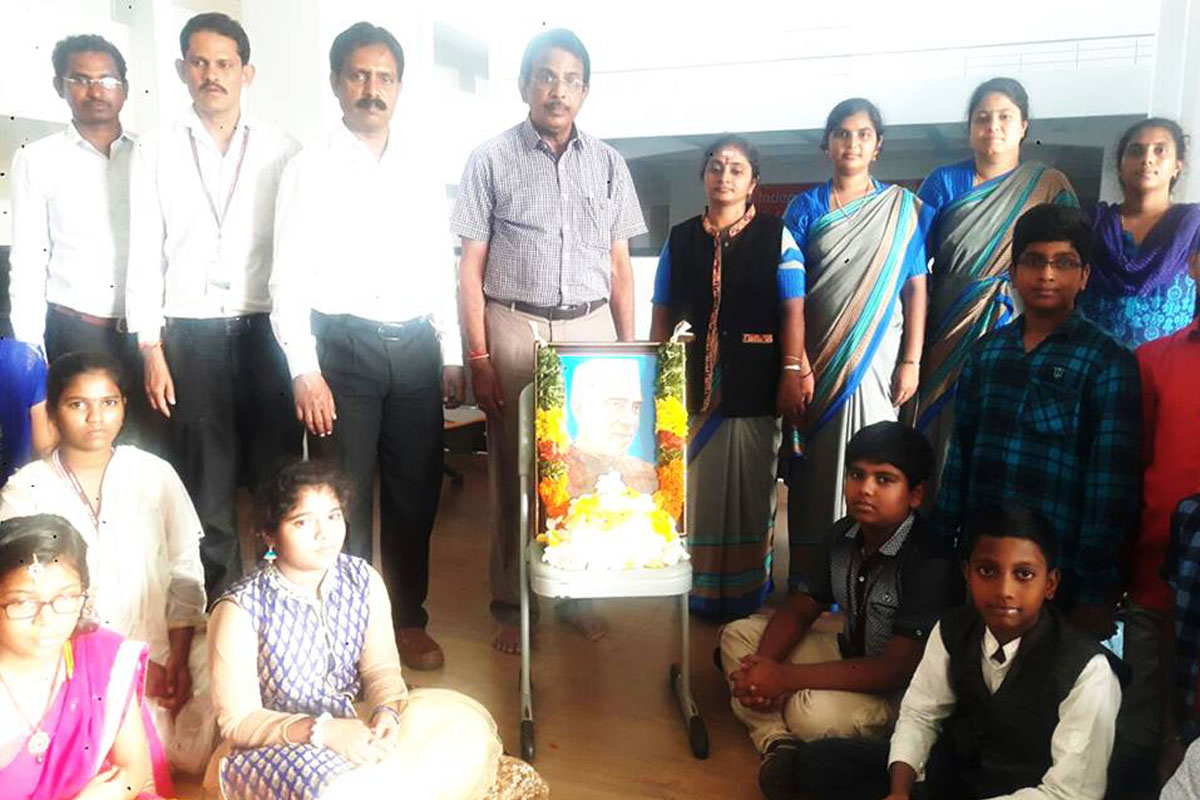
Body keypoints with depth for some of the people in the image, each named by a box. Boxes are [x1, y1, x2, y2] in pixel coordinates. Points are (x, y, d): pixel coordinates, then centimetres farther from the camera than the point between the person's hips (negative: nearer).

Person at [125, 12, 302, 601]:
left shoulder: (282, 151, 5)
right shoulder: (154, 153, 7)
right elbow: (144, 255, 6)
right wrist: (151, 350, -1)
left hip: (267, 327, 0)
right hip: (189, 331, 1)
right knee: (206, 478, 7)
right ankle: (216, 592, 23)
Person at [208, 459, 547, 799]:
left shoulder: (364, 582, -5)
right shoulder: (240, 610, -18)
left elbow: (381, 670, 2)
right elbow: (239, 722, -14)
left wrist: (387, 712, -21)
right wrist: (323, 731, -27)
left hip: (351, 730, 4)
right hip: (272, 748, -4)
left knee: (463, 730, -15)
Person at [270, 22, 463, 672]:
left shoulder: (422, 164, 9)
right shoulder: (310, 170, 0)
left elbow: (442, 266, 11)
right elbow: (289, 277, -3)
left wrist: (452, 355, 8)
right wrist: (304, 370, -11)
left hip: (416, 344, 3)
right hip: (342, 344, -3)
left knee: (415, 493, 11)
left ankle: (409, 618, 28)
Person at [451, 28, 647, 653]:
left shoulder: (608, 164, 11)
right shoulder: (491, 160, 3)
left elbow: (620, 265, 12)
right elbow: (471, 266, 0)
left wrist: (629, 350, 6)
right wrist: (478, 358, -7)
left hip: (590, 329, 3)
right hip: (515, 328, -2)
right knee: (513, 470, 2)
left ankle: (576, 592, 20)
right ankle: (510, 603, 15)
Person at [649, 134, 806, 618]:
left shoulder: (775, 236, 5)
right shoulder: (680, 239, 11)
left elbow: (792, 311, -1)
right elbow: (663, 315, 11)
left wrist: (792, 374, -10)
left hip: (754, 386, -2)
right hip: (693, 384, 2)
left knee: (749, 490, 5)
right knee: (693, 490, 7)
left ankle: (747, 592, 19)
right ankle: (697, 591, 20)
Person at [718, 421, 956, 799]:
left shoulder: (929, 563, -28)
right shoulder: (843, 535, -5)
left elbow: (896, 669, -30)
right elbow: (799, 610, 2)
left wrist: (786, 678, -31)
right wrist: (763, 669, -19)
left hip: (904, 690, -8)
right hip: (849, 654, 8)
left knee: (811, 710, -37)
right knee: (737, 635, 0)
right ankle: (778, 742, -16)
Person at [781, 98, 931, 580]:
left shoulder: (903, 208, 7)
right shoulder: (805, 208, 6)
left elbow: (916, 287, 3)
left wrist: (911, 362, -5)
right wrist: (798, 360, -10)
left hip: (878, 358, 0)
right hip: (819, 358, 0)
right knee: (817, 464, 4)